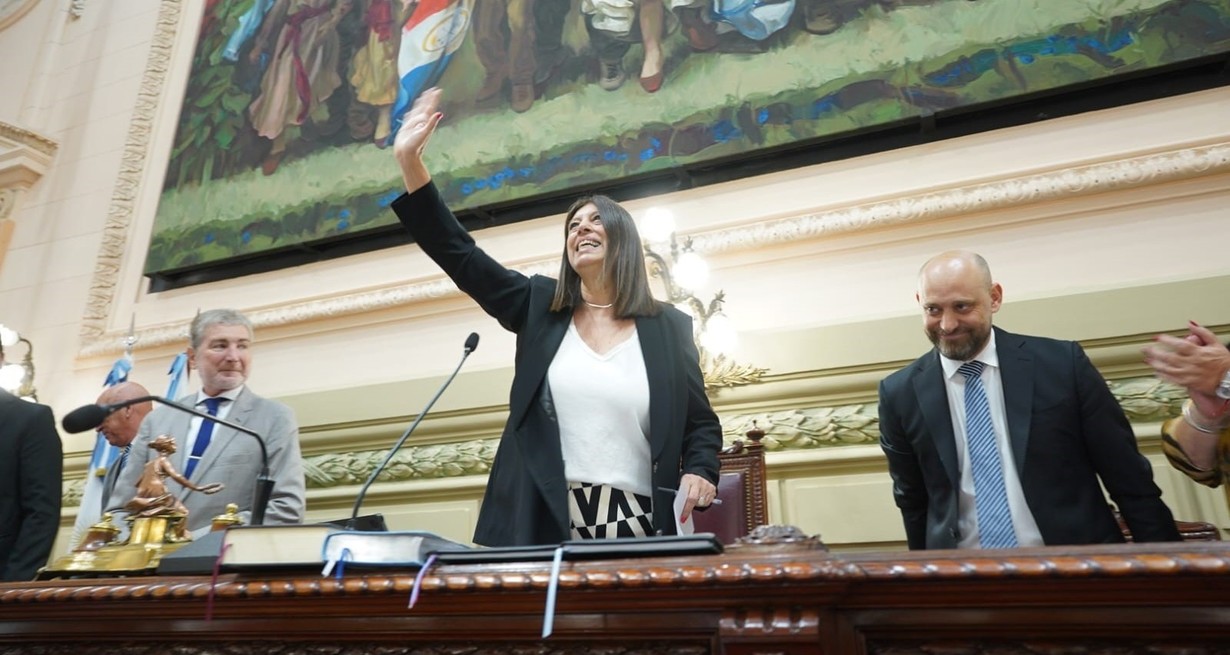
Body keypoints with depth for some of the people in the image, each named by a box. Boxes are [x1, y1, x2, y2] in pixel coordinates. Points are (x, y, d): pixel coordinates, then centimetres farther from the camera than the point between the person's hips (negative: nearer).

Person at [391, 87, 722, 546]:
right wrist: (409, 159, -1)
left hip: (636, 526, 0)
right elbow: (457, 253, 4)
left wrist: (700, 471, -9)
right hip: (543, 524, 1)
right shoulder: (539, 306, 9)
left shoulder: (669, 327, 6)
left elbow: (701, 423, 11)